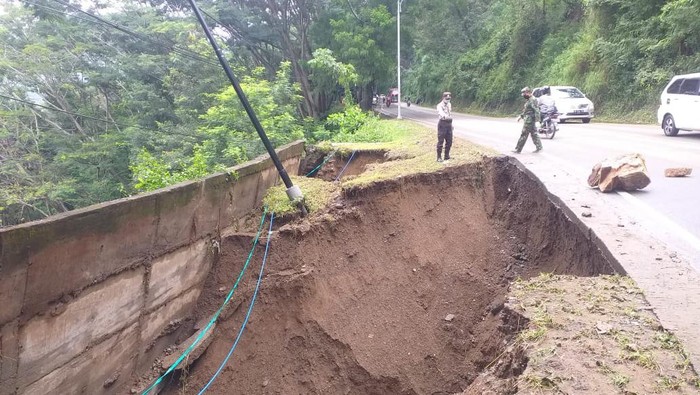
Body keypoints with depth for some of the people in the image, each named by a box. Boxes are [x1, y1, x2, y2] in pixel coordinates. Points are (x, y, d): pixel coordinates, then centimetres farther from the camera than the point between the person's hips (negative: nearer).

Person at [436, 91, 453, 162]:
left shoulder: (449, 104, 15)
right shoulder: (440, 105, -9)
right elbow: (441, 112, -31)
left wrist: (451, 124, 22)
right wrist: (444, 116, -52)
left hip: (448, 123, 7)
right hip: (442, 123, -7)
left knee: (449, 141, 9)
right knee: (440, 141, -5)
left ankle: (447, 156, 21)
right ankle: (439, 157, 2)